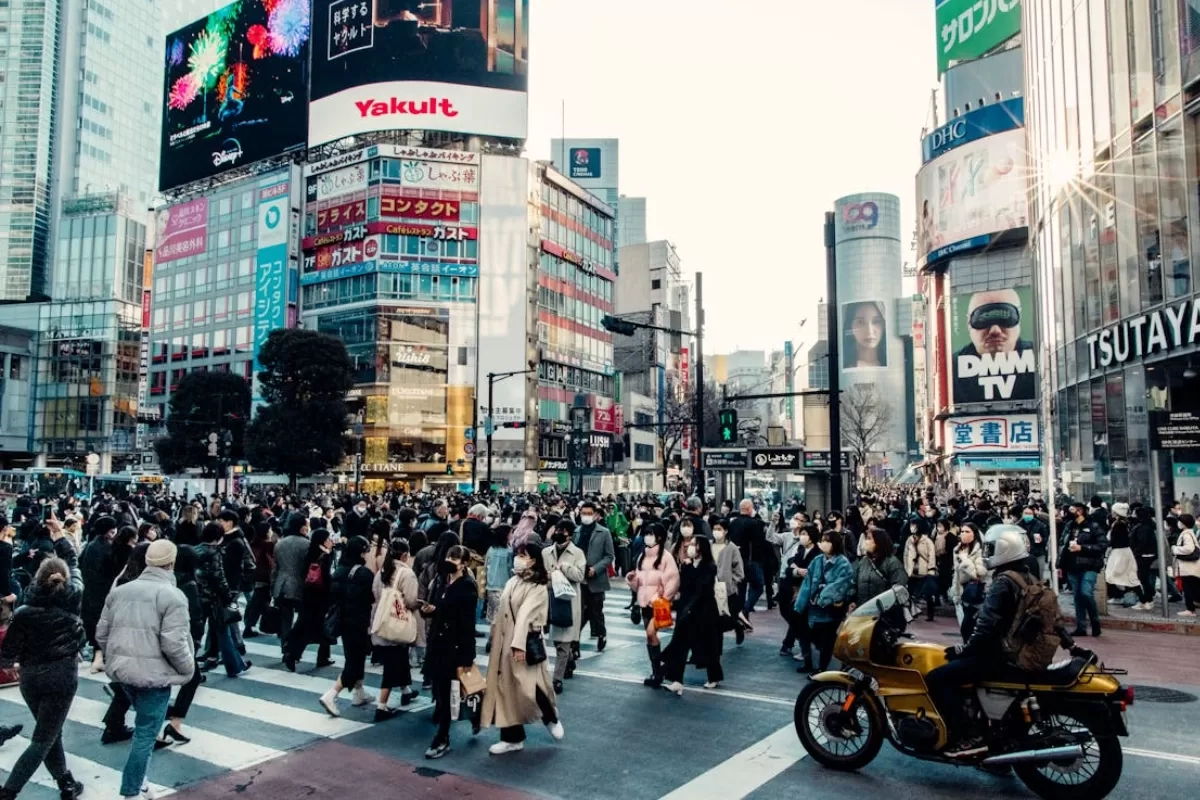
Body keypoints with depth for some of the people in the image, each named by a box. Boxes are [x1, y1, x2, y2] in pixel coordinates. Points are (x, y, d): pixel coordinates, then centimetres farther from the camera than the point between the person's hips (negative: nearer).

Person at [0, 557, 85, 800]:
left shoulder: (24, 612, -10)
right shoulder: (71, 600, -9)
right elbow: (77, 576, 13)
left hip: (30, 676, 2)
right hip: (62, 675, -2)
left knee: (51, 732, 19)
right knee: (43, 739, 4)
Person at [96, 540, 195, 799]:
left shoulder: (119, 591, 6)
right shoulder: (172, 596, -15)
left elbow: (101, 634, 10)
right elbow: (174, 644, -21)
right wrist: (188, 668, -4)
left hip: (121, 670, 7)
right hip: (153, 673, -7)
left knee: (145, 724, 27)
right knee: (145, 733, 5)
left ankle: (138, 777, 34)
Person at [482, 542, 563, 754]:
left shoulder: (538, 588, -12)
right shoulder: (512, 582, 9)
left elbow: (525, 614, -23)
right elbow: (502, 612, 12)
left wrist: (518, 644, -28)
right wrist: (494, 636, 13)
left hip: (526, 642, -7)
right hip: (504, 641, 7)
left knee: (527, 687, -7)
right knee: (505, 688, 7)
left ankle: (550, 716, 24)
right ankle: (512, 737, 18)